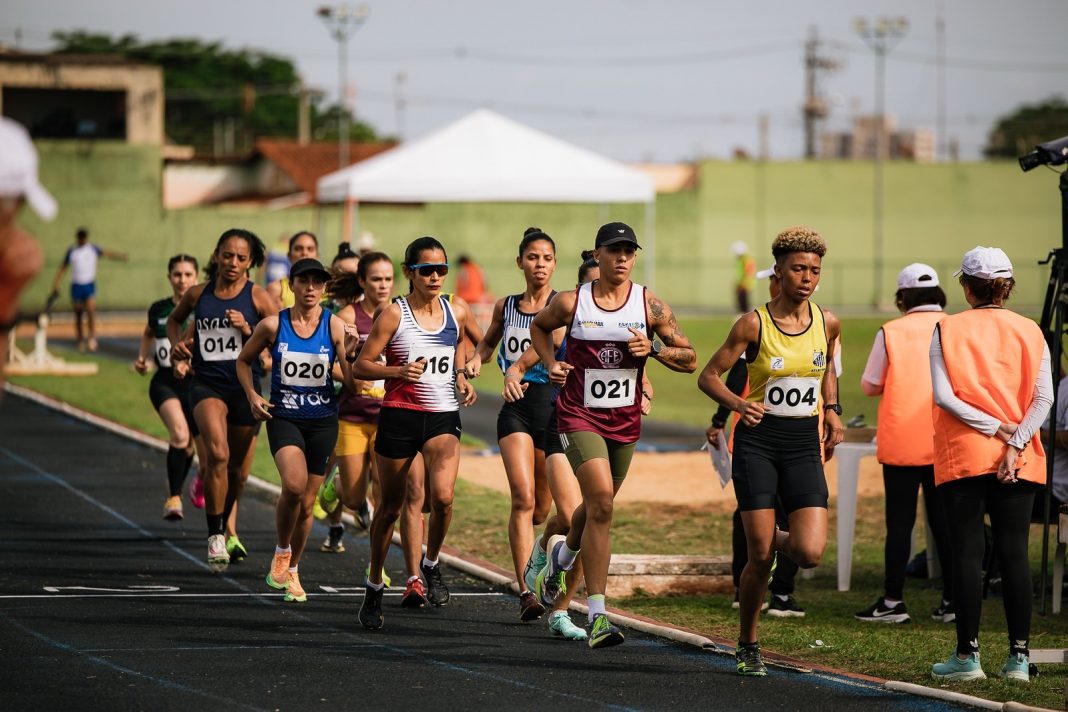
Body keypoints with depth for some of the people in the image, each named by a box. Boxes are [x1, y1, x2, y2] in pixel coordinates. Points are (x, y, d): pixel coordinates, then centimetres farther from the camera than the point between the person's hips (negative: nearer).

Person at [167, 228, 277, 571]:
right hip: (207, 385, -1)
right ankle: (216, 535, -20)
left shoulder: (258, 297, -2)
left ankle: (225, 528, 41)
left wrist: (248, 330, -17)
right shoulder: (198, 294, 5)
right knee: (218, 453, -26)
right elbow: (174, 319, 25)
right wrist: (176, 343, 6)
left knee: (238, 470, 13)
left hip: (245, 386, 1)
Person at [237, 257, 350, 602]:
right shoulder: (273, 325, -4)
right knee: (294, 484, -25)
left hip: (322, 421, 1)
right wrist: (252, 395, -1)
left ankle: (292, 569, 30)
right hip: (283, 417, -1)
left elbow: (353, 380, -11)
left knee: (306, 502, 8)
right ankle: (281, 550, 0)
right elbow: (244, 360, 12)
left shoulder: (334, 326, -4)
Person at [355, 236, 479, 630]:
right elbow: (361, 365, -7)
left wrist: (461, 375, 11)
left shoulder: (457, 312, 4)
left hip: (443, 417, 2)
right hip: (399, 416, -2)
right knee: (390, 506, 7)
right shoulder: (394, 314, -8)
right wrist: (398, 371, -23)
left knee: (443, 496, -20)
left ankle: (432, 564, 7)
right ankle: (374, 589, 24)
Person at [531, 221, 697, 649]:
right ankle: (597, 616, -19)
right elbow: (538, 327, 19)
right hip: (579, 416, -3)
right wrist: (551, 363, 2)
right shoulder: (571, 303, -3)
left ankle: (562, 553, 55)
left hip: (625, 420, 3)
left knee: (597, 508, 18)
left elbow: (689, 360, 2)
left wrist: (652, 348, -15)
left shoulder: (650, 305, -2)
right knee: (601, 502, -21)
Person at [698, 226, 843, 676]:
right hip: (758, 442, -3)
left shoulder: (827, 323, 3)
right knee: (760, 558, -6)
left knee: (810, 554, -11)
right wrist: (737, 404, -22)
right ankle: (747, 646, 15)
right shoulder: (753, 325, -8)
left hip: (804, 447, 3)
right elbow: (708, 376, -4)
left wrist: (831, 410, 8)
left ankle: (778, 538, 27)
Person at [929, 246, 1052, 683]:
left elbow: (943, 396, -11)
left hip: (964, 455, -2)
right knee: (1014, 553, 4)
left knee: (967, 553, 1)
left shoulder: (948, 330, -1)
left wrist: (996, 429, -10)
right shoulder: (1030, 332, 5)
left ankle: (967, 656, 1)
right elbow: (1044, 398, -4)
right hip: (1020, 462, 2)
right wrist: (1014, 441, -9)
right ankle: (1018, 658, 3)